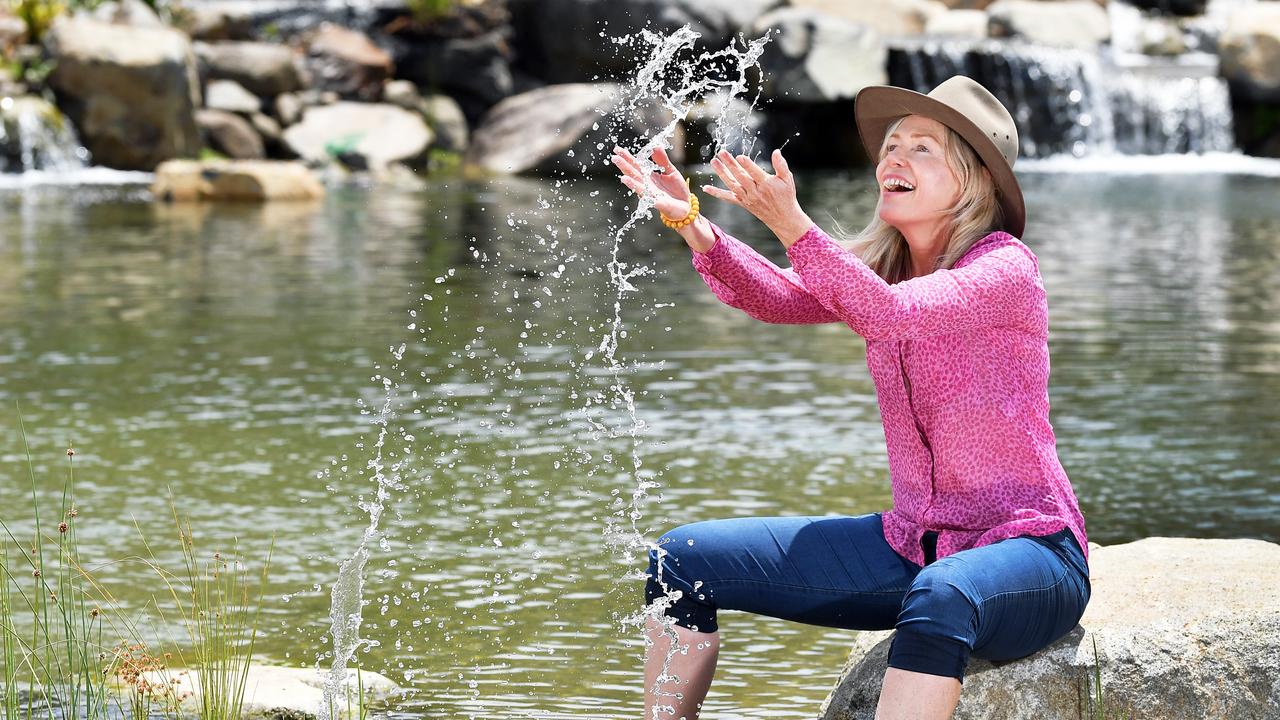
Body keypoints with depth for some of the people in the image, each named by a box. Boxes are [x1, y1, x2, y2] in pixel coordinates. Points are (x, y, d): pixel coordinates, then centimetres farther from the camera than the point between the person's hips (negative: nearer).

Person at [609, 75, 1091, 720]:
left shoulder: (1005, 266, -13)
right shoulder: (876, 267, 8)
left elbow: (892, 313, -32)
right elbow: (776, 298, -11)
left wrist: (791, 225, -44)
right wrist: (692, 225, -28)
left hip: (1029, 548, -7)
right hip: (912, 541, 8)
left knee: (940, 597, -43)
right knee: (683, 559, 2)